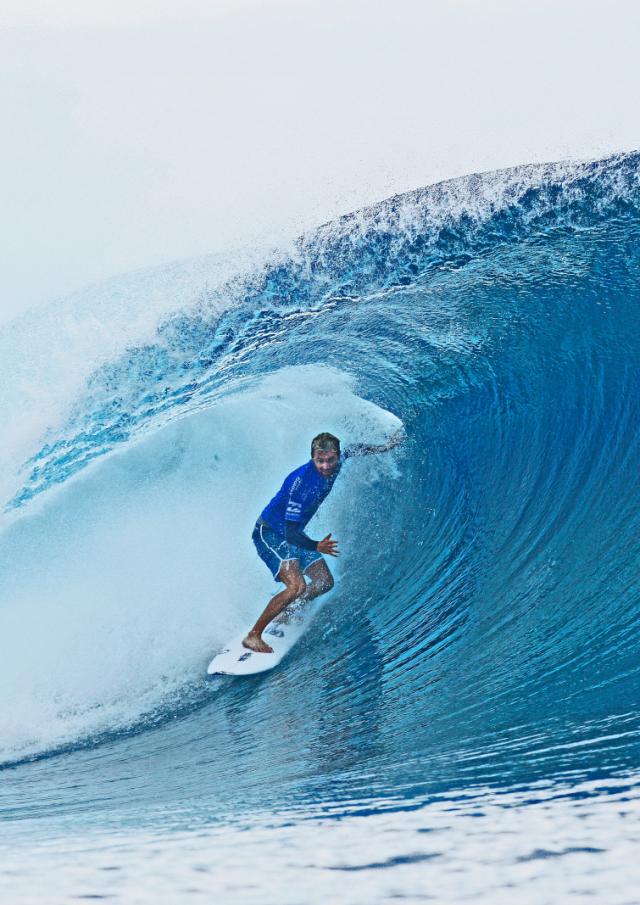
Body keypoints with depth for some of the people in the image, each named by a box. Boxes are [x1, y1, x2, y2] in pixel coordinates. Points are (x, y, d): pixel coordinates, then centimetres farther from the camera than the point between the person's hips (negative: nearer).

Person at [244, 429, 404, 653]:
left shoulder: (334, 465, -12)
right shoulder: (301, 482, -34)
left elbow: (352, 450, 15)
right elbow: (290, 532, -35)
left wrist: (382, 448, 17)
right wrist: (317, 547, -50)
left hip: (293, 533, 8)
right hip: (270, 533, -8)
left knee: (325, 583, 6)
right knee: (297, 586, -25)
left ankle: (284, 610, 27)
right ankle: (253, 636, -17)